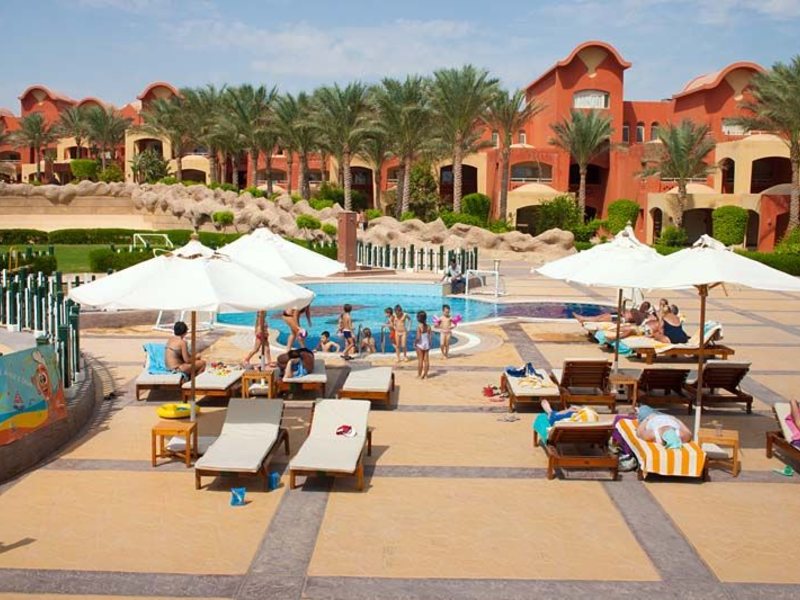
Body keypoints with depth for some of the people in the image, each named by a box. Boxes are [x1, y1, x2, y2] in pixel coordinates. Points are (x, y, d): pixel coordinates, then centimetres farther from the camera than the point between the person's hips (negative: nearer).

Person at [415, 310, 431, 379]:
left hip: (420, 345, -4)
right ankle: (425, 375, 15)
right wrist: (429, 345, 12)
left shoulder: (419, 327, -17)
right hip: (426, 345, 4)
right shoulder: (428, 327, -3)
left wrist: (415, 342, -5)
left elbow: (418, 338, -22)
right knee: (426, 360, 9)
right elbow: (429, 337, 1)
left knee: (420, 360, 4)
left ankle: (419, 375, 10)